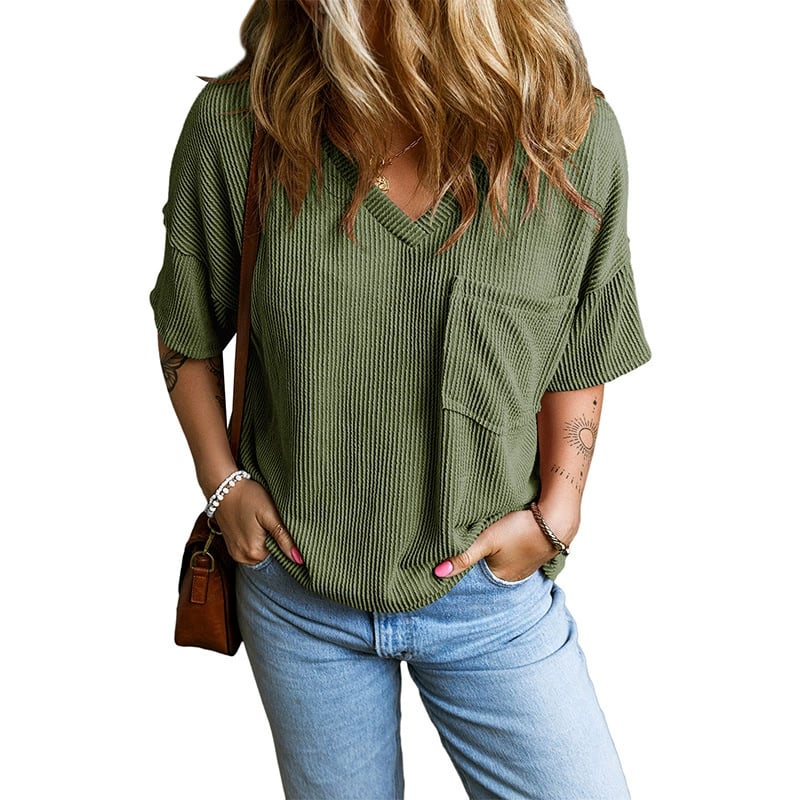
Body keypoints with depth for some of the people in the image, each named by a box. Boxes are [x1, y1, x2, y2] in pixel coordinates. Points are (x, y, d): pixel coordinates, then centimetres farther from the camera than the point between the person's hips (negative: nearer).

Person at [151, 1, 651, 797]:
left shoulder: (574, 138, -13)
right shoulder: (235, 128, -14)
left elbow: (578, 357, 1)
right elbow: (186, 333, 2)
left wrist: (556, 512, -6)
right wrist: (223, 482, -5)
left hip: (489, 590, 0)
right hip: (299, 590, 1)